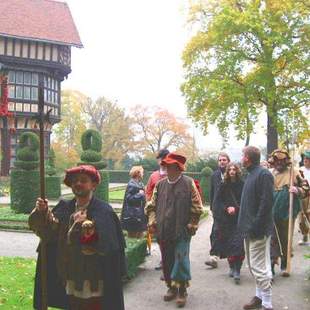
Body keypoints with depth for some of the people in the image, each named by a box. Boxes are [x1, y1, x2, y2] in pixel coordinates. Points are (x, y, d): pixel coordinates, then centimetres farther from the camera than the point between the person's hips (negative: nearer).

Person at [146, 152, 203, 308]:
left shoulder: (188, 183, -6)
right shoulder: (160, 184, 6)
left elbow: (197, 208, -3)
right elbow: (152, 205, 14)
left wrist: (191, 225, -5)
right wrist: (152, 220, 2)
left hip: (182, 232, -4)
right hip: (164, 232, 5)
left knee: (181, 260, -4)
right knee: (167, 261, 13)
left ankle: (182, 291, 13)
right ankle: (171, 287, 31)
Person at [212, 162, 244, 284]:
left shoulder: (242, 185, 0)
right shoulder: (223, 186, 6)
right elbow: (217, 201, 5)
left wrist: (235, 208, -11)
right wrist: (227, 208, -9)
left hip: (239, 218, -2)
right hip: (226, 219, 2)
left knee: (238, 244, -11)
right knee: (228, 244, 7)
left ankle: (237, 271, -8)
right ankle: (231, 267, 24)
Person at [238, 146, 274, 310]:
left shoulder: (263, 174, -16)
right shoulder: (251, 174, 14)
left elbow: (266, 202, -22)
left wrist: (256, 226, -22)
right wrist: (245, 224, 16)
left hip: (258, 230, -10)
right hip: (249, 228, 10)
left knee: (259, 267, -4)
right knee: (253, 265, 18)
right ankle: (260, 296, 30)